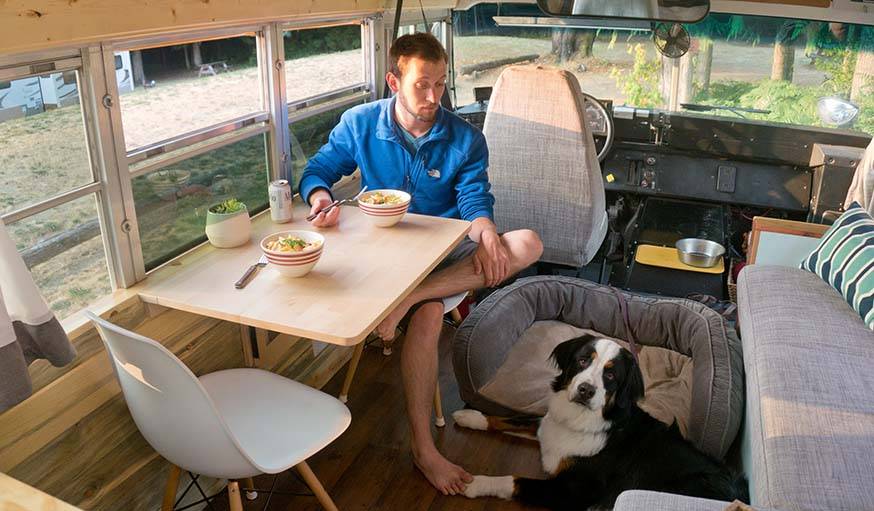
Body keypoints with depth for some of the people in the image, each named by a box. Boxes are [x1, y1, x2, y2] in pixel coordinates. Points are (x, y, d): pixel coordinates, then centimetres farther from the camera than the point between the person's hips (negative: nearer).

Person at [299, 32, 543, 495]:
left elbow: (475, 202, -8)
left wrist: (487, 235, -32)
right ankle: (422, 449, -25)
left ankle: (406, 298, -36)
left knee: (527, 244, -24)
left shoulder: (466, 140, -3)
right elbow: (319, 170, 4)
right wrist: (320, 197, -22)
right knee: (429, 314, -33)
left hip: (444, 246, 3)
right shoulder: (359, 124, -2)